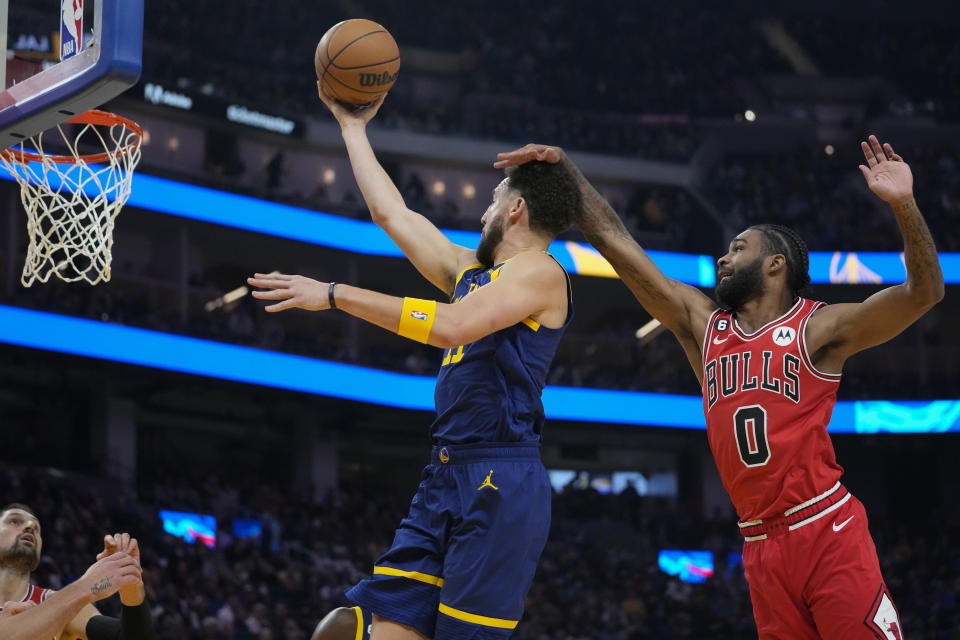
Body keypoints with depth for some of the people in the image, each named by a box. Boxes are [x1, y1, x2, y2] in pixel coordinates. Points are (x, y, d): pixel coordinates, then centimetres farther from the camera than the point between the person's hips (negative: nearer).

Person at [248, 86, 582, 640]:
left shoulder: (540, 272, -5)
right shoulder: (471, 270, 21)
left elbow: (450, 326, -19)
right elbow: (392, 213, 28)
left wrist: (335, 295, -17)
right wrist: (354, 126, 32)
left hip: (500, 483, -8)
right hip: (447, 477, 8)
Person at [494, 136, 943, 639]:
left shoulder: (819, 329, -1)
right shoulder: (701, 325, 12)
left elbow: (924, 292, -12)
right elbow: (614, 240, 12)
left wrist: (903, 204, -25)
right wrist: (563, 168, 9)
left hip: (827, 531, -5)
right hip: (761, 546, 5)